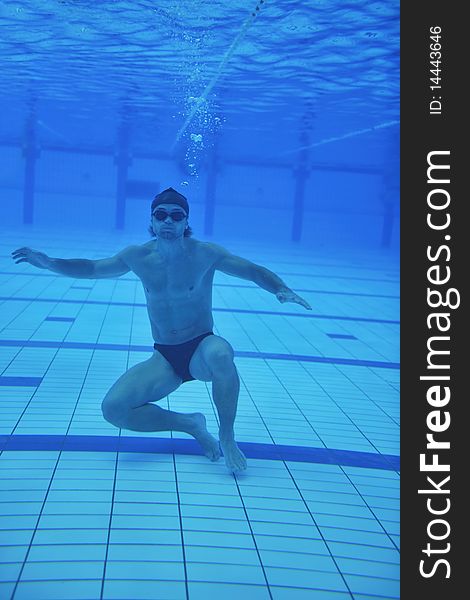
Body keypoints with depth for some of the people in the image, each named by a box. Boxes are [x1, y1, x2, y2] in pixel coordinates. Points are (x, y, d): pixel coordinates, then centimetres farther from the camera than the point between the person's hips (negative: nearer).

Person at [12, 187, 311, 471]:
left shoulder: (205, 254, -8)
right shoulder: (137, 257, 1)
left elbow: (254, 271, -5)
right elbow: (91, 268, 13)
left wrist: (282, 290, -25)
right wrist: (48, 262, -1)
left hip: (201, 351, -3)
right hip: (164, 359, 3)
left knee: (221, 354, -41)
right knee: (113, 408, -19)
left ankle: (227, 437, -17)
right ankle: (190, 424, 2)